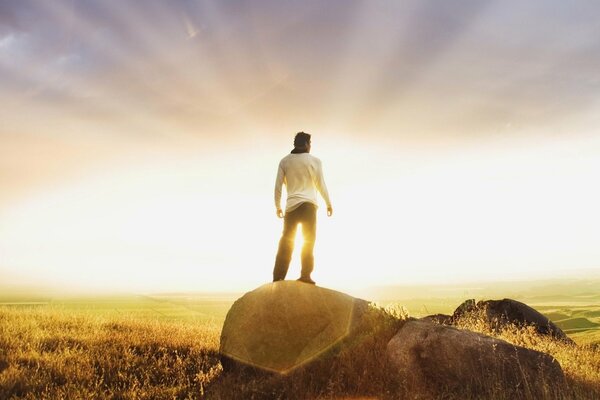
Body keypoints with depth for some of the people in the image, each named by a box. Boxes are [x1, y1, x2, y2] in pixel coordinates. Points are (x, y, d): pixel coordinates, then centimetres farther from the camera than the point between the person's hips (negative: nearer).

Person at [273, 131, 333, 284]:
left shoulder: (285, 161, 10)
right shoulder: (314, 160, 3)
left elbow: (278, 186, 7)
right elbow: (321, 184, 1)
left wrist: (278, 206, 15)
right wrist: (328, 203, 10)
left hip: (291, 205, 3)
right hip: (308, 204, -3)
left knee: (286, 241, 7)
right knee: (308, 240, 4)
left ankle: (278, 277, 3)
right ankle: (305, 275, -4)